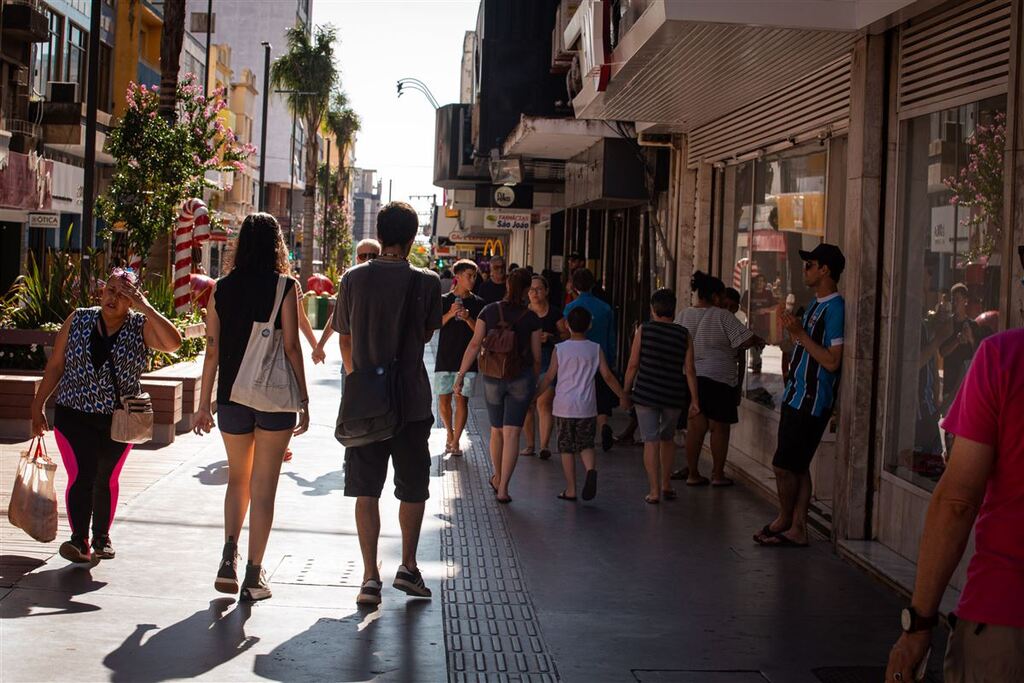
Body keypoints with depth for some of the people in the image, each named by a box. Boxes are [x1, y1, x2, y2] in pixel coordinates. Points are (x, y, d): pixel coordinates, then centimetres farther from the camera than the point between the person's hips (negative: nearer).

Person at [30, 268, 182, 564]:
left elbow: (173, 343, -23)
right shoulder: (78, 320, 1)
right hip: (74, 416, -1)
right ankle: (79, 540, -15)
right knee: (81, 475, -15)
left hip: (119, 420, 1)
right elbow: (55, 365, 6)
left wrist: (146, 308, -24)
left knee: (106, 480, 13)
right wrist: (38, 405, 6)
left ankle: (102, 537, 30)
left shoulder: (140, 326, -4)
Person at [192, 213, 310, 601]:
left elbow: (213, 350, 3)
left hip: (232, 395, 3)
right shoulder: (284, 286, -6)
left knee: (238, 479, 19)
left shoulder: (222, 289, 3)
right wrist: (304, 401, -1)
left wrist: (204, 404, 9)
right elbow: (291, 348, -8)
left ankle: (229, 557, 2)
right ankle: (254, 576, 6)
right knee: (263, 487, 4)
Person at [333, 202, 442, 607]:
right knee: (413, 490, 15)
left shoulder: (354, 279, -1)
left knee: (366, 491, 7)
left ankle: (370, 577, 5)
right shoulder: (426, 283, -8)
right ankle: (408, 567, 20)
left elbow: (344, 339, 8)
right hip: (411, 401, -1)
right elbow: (427, 334, 5)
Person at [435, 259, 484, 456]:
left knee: (462, 400, -4)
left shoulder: (477, 303, 4)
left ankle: (456, 441, 2)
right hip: (445, 357, 0)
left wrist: (468, 318, -16)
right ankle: (450, 433, 26)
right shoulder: (444, 300, 3)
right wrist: (450, 314, -16)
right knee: (444, 399, 4)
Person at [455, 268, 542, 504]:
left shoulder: (489, 311, -2)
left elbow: (475, 344, -7)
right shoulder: (531, 318, -3)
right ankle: (503, 488, -7)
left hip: (493, 377, 2)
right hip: (522, 378, -2)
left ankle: (497, 478, 35)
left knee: (496, 431, 18)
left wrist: (461, 374, -4)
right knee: (512, 433, -2)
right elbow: (536, 356, 1)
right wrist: (534, 383, 15)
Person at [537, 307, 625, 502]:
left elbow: (549, 377, 0)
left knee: (567, 448, 7)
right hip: (587, 407, 1)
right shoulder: (595, 349, 1)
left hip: (564, 407, -1)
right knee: (586, 444, 11)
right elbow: (607, 376, 0)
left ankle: (571, 490, 8)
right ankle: (591, 470, -20)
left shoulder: (559, 349, -2)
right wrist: (622, 396, 11)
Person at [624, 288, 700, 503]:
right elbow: (689, 370, -1)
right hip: (673, 396, 2)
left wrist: (625, 391, 6)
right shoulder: (683, 334, 0)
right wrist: (694, 400, 3)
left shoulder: (644, 330, -4)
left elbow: (633, 365, -4)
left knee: (651, 442, 0)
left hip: (646, 394, -2)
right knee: (667, 439, 21)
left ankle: (654, 491, -4)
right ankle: (666, 485, 27)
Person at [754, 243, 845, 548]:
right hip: (796, 397, 10)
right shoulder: (815, 304, 15)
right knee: (797, 467, 11)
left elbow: (832, 361, -22)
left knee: (784, 466, -3)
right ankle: (797, 529, 15)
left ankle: (784, 520, 15)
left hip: (812, 401, -10)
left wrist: (800, 334, -20)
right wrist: (793, 327, 12)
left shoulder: (835, 308, -16)